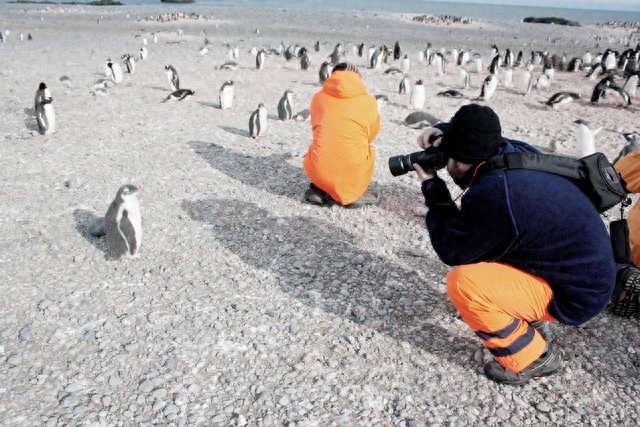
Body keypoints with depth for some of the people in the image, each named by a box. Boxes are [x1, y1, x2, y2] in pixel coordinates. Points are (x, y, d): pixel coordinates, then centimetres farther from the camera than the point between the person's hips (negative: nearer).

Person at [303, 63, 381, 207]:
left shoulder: (318, 97, 9)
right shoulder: (369, 100, 4)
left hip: (318, 172, 2)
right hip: (353, 174, -1)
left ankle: (319, 189, 13)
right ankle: (353, 194, 13)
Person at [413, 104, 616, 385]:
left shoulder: (490, 195, -33)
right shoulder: (518, 151, -8)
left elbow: (451, 252, -16)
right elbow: (482, 137, 17)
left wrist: (432, 190, -10)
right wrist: (447, 132, -2)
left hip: (575, 294, -9)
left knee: (462, 282, -23)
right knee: (476, 244, 15)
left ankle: (532, 359, -2)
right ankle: (530, 320, 22)